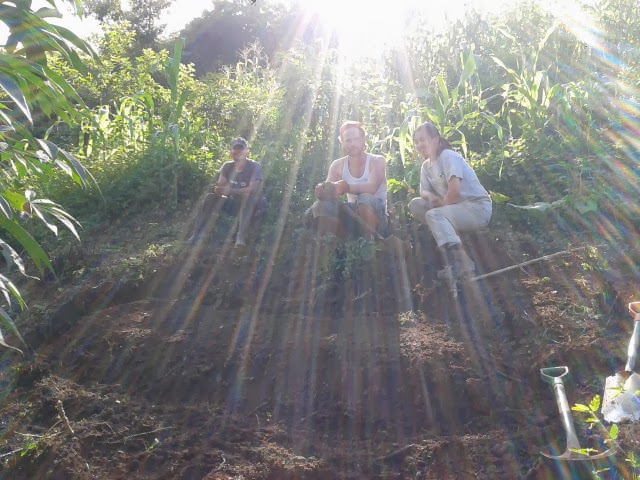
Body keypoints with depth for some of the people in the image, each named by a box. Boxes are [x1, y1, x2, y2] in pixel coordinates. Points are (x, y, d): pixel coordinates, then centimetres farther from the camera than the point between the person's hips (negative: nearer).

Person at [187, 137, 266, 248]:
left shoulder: (255, 166, -15)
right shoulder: (227, 166, 0)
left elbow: (253, 189, -27)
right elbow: (220, 186, -7)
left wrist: (230, 191, -40)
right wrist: (218, 190, -33)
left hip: (249, 205, -5)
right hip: (233, 203, 5)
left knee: (247, 197, -37)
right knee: (210, 197, -16)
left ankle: (241, 236, -46)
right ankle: (197, 234, -21)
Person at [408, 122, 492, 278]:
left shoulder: (447, 156, -15)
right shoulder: (426, 165, 11)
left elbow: (455, 189, -25)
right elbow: (424, 191, 10)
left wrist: (442, 205, -10)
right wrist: (430, 196, -13)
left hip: (478, 207, -9)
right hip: (454, 208, 9)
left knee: (433, 215, -30)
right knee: (415, 204, 1)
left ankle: (461, 261, -35)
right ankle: (446, 237, -4)